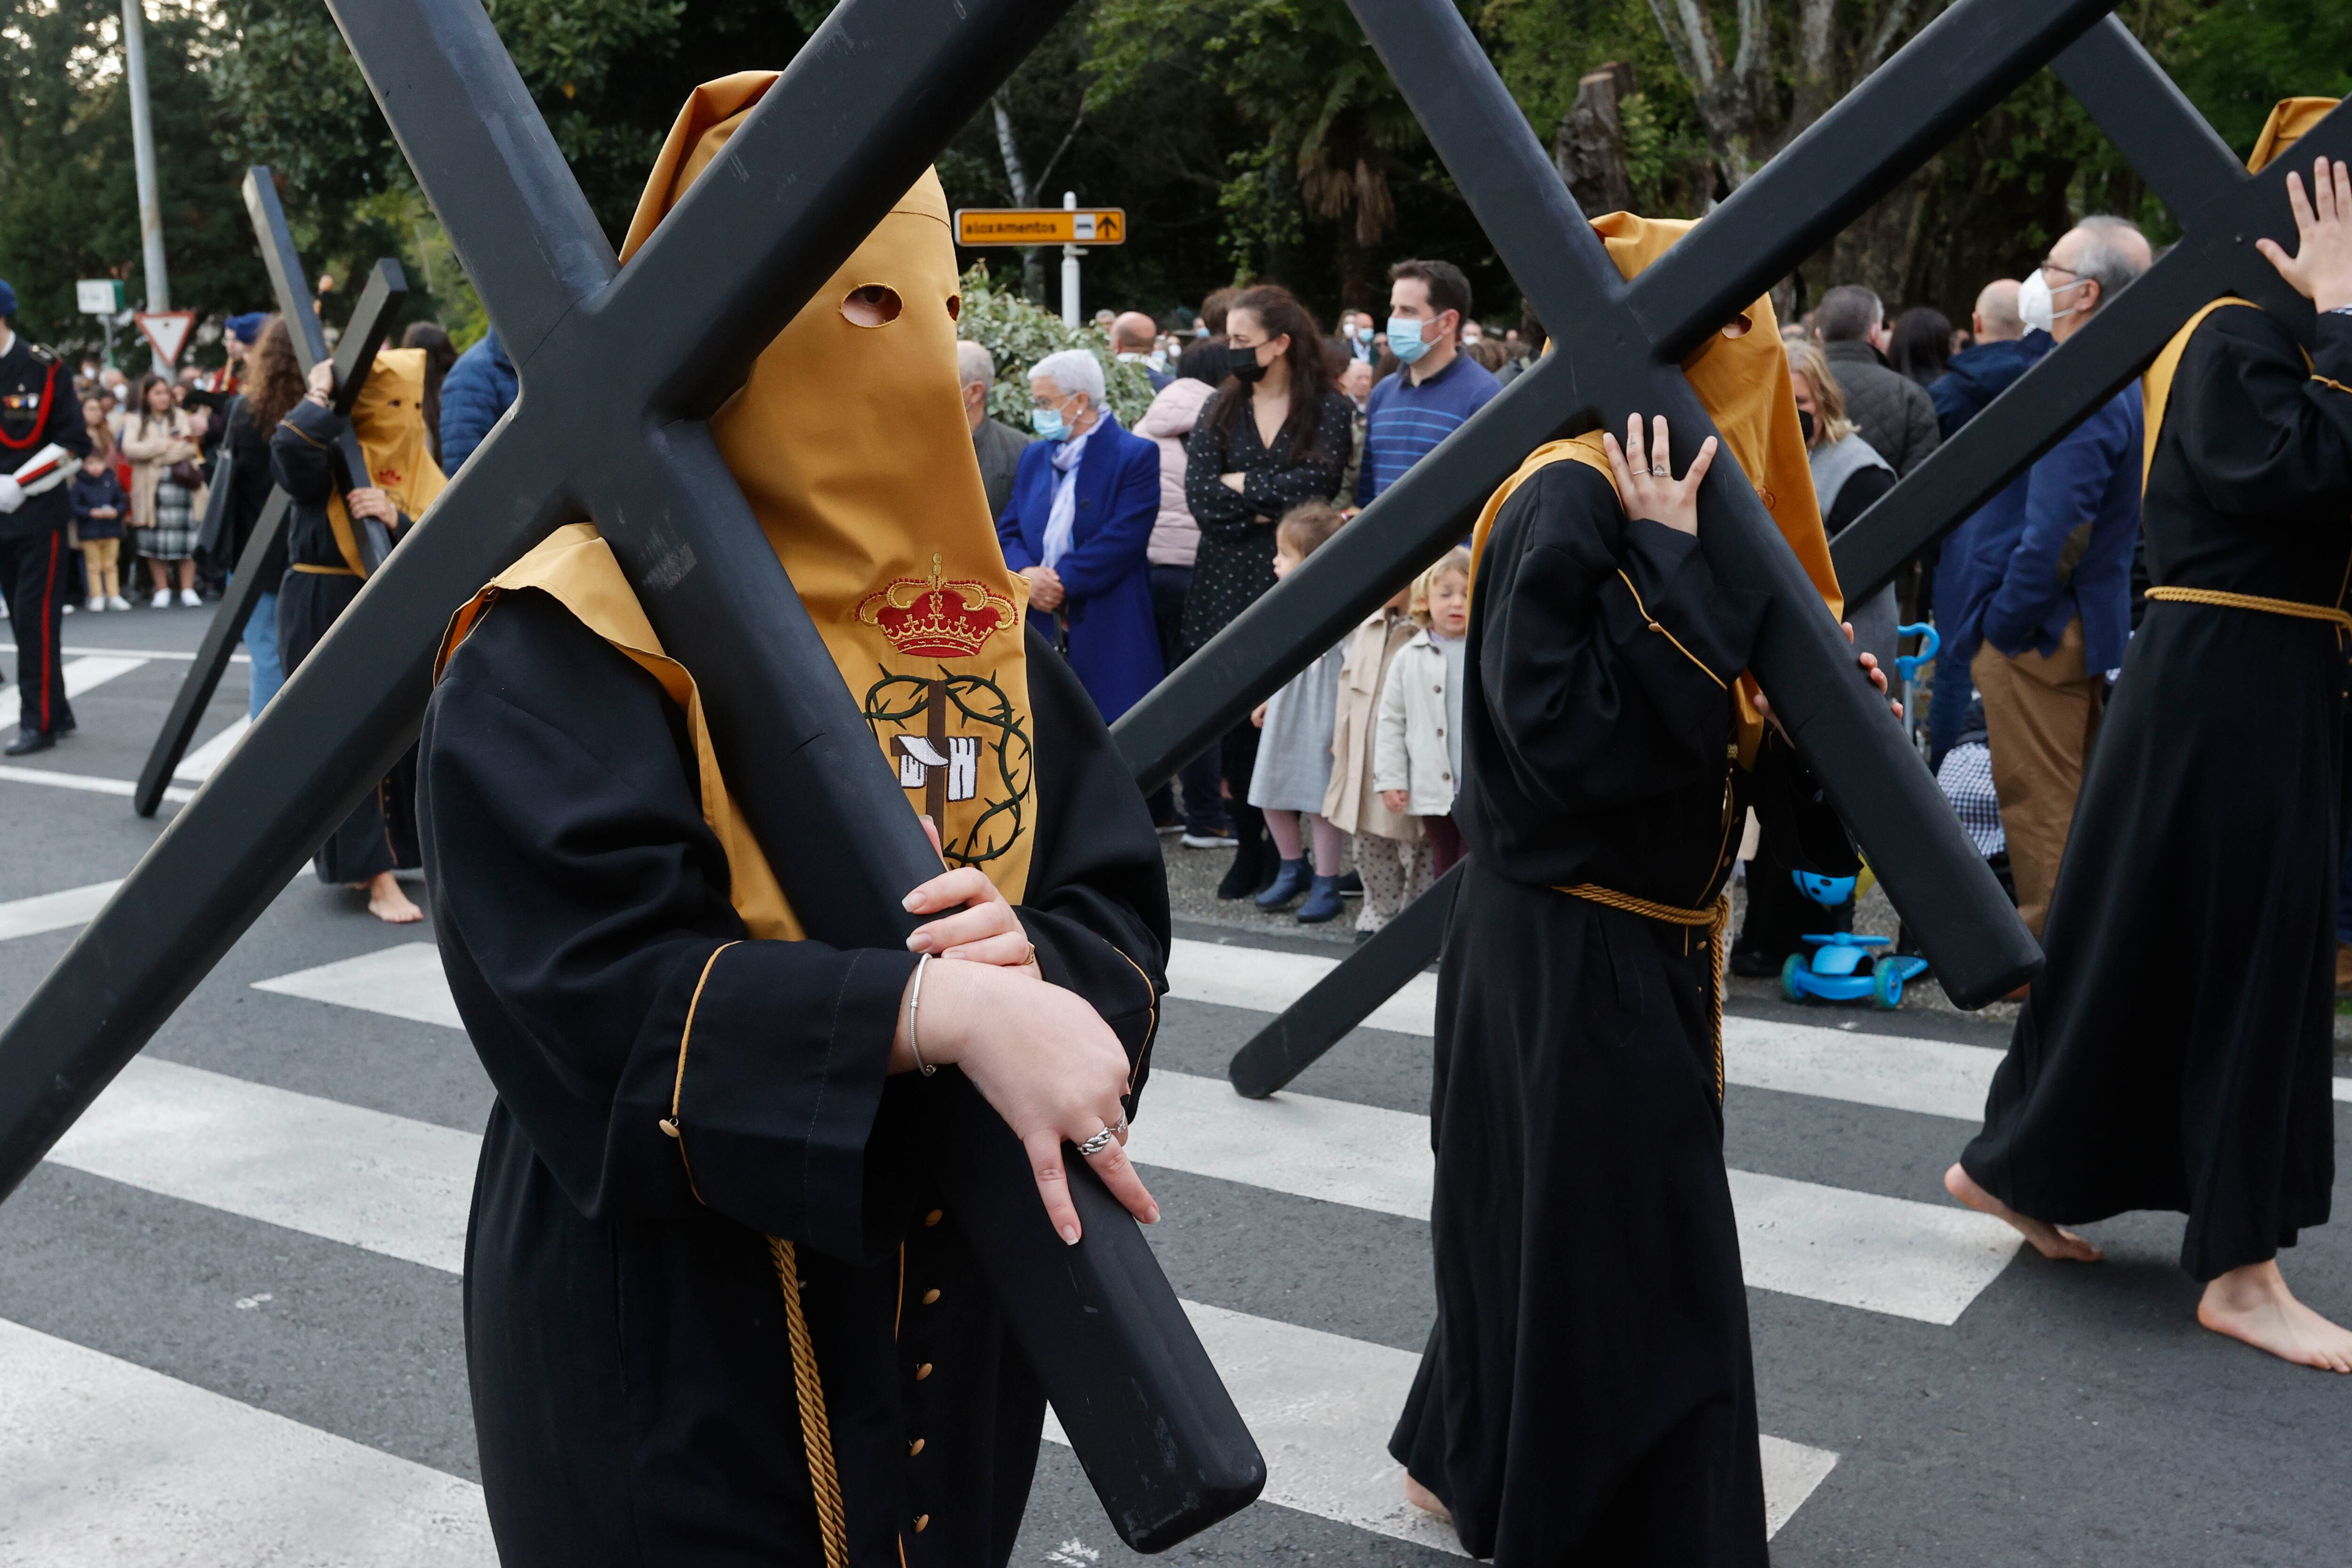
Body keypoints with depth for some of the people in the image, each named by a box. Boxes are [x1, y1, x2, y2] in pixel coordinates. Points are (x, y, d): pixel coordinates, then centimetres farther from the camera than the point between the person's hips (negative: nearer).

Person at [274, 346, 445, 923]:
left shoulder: (420, 469, 8)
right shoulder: (333, 456, -8)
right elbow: (290, 448, -32)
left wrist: (396, 518, -22)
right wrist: (320, 399, -17)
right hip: (325, 610, -6)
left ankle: (368, 858, 25)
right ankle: (377, 876, -8)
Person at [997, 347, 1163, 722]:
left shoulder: (1136, 456, -3)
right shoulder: (1034, 457, 18)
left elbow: (1122, 540, -14)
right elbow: (1007, 533, 12)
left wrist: (1061, 581, -16)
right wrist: (1026, 575, -9)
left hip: (1108, 639, -5)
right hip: (1040, 633, 5)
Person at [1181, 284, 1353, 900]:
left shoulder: (1327, 409, 0)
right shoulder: (1221, 408, 10)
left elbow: (1315, 485, -14)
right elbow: (1199, 495, -2)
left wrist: (1242, 486, -6)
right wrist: (1272, 505, -11)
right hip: (1227, 583, 4)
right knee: (1234, 715, 4)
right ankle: (1249, 847, 16)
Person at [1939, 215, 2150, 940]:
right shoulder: (2118, 384, 11)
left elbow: (2051, 535, -28)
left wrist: (2001, 623, -17)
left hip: (2035, 633, -10)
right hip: (2081, 623, 10)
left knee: (2040, 805, 0)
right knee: (2072, 799, 18)